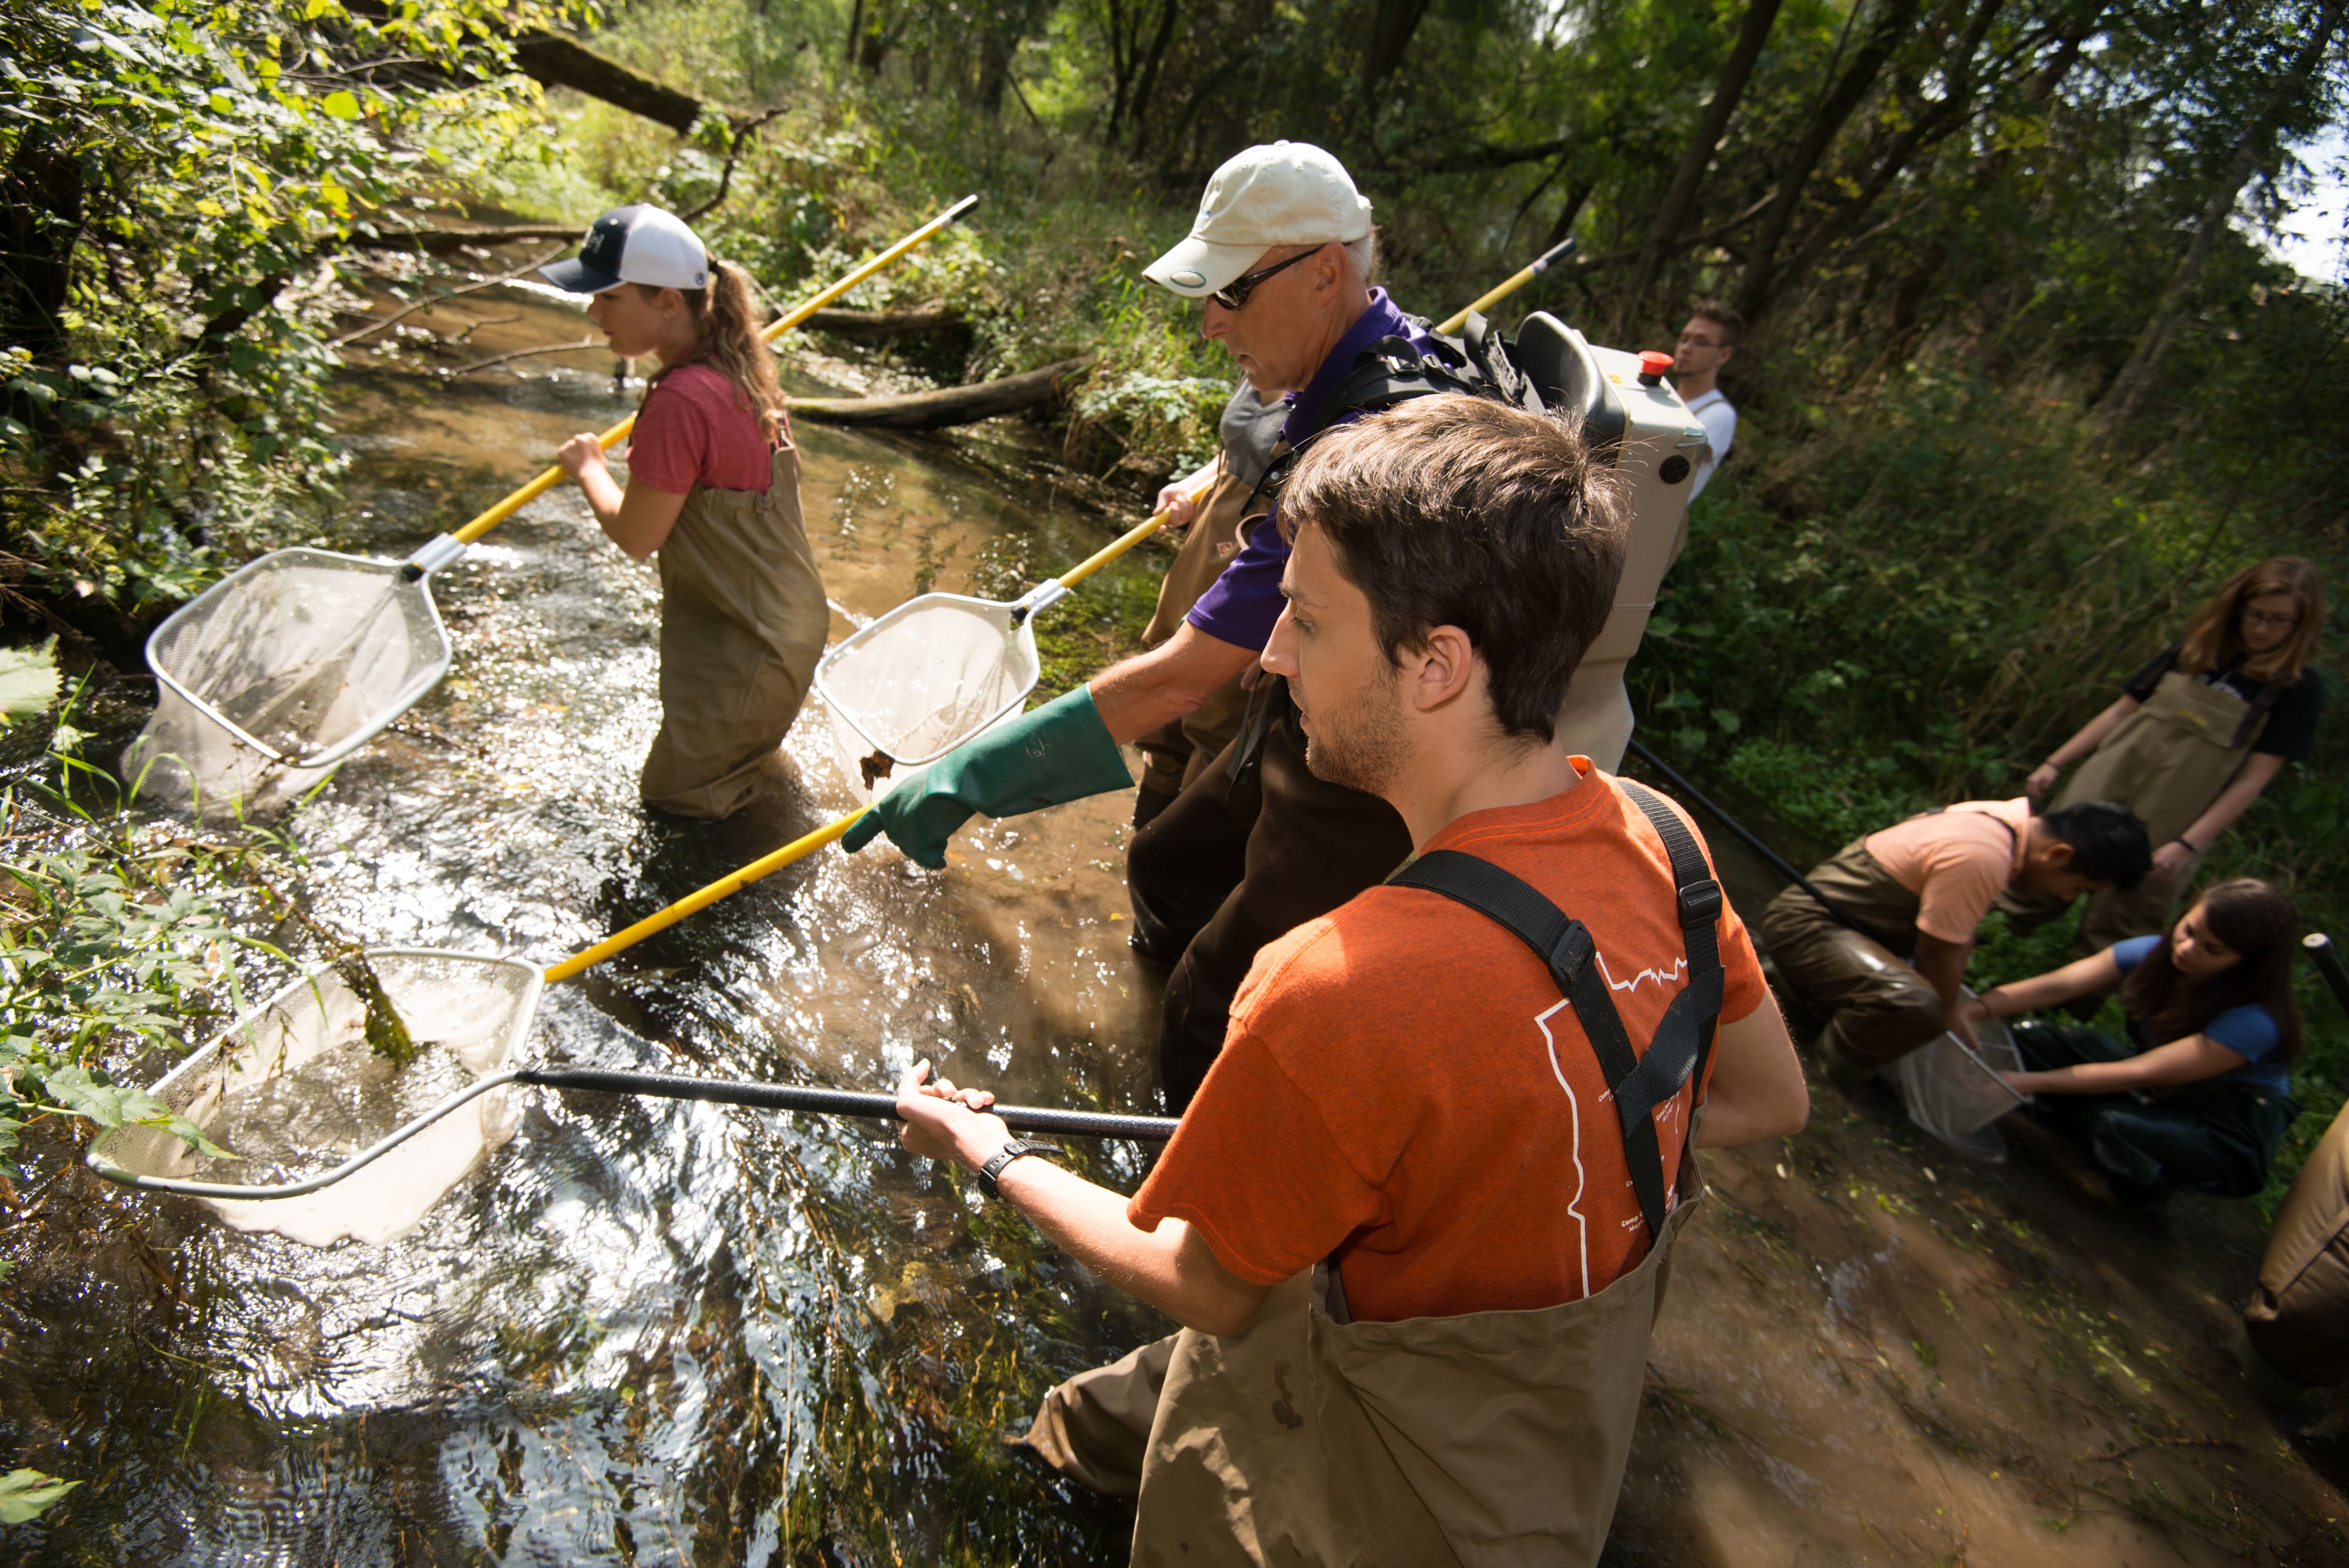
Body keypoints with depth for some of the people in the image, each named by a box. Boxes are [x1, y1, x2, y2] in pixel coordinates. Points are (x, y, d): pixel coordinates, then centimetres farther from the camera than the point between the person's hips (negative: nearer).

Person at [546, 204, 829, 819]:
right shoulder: (737, 365, -2)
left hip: (744, 646, -9)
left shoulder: (680, 401, -30)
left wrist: (588, 468, -3)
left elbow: (635, 537, -18)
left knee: (674, 795, 13)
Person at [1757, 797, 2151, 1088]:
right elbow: (1938, 953, -17)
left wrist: (1950, 1007, 15)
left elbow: (1956, 937, 12)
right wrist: (1948, 1015, 0)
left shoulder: (2008, 817, 4)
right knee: (1914, 1005, -34)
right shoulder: (1980, 858, -27)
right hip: (1804, 925, -11)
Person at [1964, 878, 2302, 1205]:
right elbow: (2056, 986, -22)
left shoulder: (2255, 1021, -29)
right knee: (2030, 1039, -15)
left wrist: (2031, 1082, -35)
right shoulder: (2156, 954, -13)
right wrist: (1975, 1008, -39)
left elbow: (2141, 1074, -31)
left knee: (2119, 1127, -36)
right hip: (2158, 1093, 5)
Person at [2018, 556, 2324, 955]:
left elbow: (2251, 780, -7)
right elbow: (2121, 711, 12)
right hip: (2105, 788, 3)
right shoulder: (2195, 649, 8)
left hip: (2166, 829, -2)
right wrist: (2055, 763, 5)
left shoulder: (2300, 687, -2)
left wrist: (2187, 845, -13)